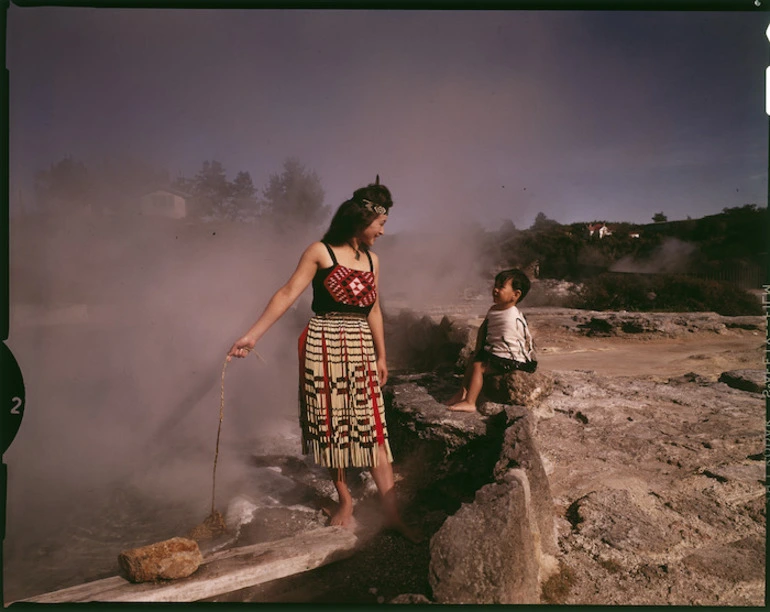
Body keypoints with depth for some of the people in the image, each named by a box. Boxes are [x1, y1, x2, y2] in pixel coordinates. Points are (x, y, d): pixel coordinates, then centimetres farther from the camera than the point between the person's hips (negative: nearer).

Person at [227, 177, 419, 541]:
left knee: (373, 429, 1)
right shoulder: (320, 252, -4)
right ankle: (345, 501, 22)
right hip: (323, 346, -4)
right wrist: (253, 334, -16)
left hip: (361, 351, 4)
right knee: (330, 426, 5)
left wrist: (381, 356, 17)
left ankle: (391, 513, 6)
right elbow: (287, 294, -9)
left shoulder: (371, 258, 12)